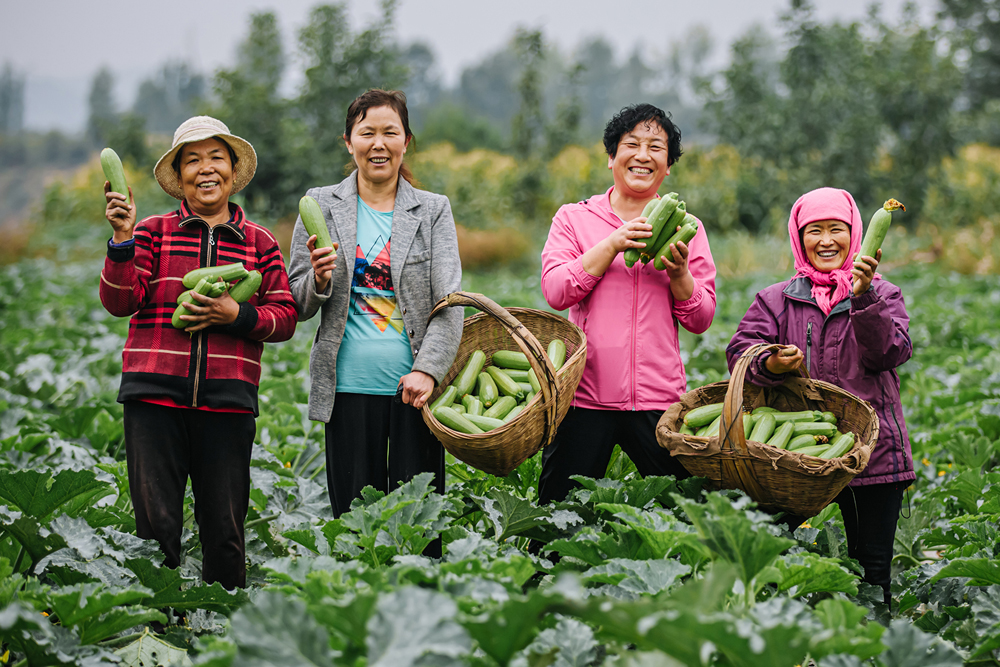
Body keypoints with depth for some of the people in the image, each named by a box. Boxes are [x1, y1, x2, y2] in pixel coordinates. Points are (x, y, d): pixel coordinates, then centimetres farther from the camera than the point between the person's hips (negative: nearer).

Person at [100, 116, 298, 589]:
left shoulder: (259, 244, 13)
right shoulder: (153, 233, 8)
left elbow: (285, 318, 10)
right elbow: (119, 302, -2)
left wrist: (238, 315, -8)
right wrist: (122, 239, -14)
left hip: (227, 399, 1)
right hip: (156, 393, -1)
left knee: (225, 531, 3)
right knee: (156, 524, -3)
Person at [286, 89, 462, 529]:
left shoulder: (433, 211, 8)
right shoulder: (321, 206, 8)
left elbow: (449, 305, 0)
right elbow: (298, 306, 10)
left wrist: (427, 370, -14)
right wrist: (319, 281, -12)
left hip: (413, 389, 0)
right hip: (348, 389, 0)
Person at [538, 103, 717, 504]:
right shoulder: (574, 219, 8)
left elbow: (700, 320, 7)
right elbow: (555, 291, -6)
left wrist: (678, 272, -11)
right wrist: (613, 245, -14)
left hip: (659, 399, 1)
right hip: (584, 393, -1)